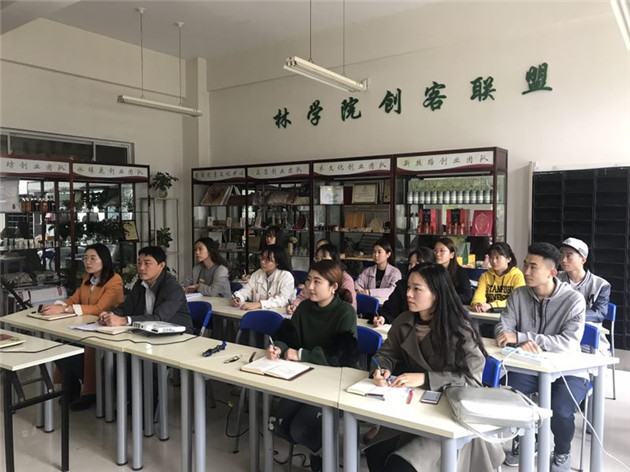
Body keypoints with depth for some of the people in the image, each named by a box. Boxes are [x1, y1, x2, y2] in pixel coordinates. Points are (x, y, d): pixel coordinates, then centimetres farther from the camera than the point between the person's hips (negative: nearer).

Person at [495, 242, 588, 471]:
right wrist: (522, 342, -30)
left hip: (568, 370, -3)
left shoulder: (573, 300, -14)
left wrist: (520, 336, -30)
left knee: (559, 410, -29)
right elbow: (502, 329, -6)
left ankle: (562, 453, 8)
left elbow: (570, 343, -25)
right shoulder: (519, 295, -1)